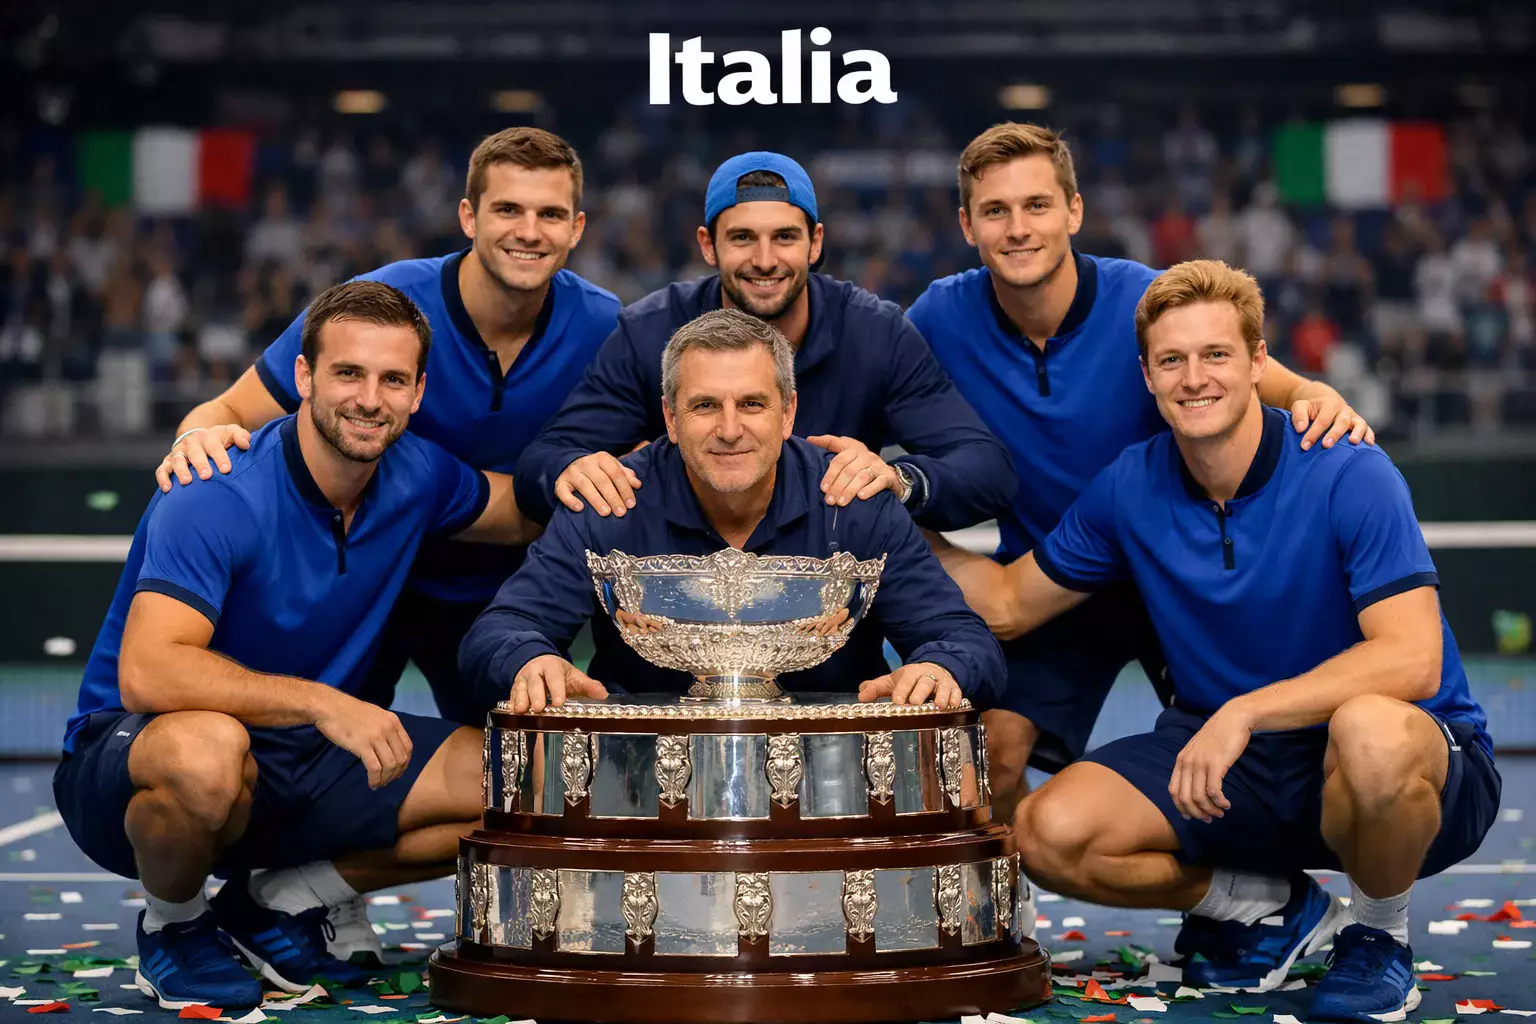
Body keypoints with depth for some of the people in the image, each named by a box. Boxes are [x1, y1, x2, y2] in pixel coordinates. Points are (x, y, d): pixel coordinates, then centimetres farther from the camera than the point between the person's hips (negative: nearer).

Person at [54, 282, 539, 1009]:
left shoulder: (416, 477, -4)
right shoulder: (217, 497, -25)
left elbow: (524, 513, 17)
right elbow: (146, 672, -36)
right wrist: (320, 701, -44)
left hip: (299, 760, 6)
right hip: (130, 751, -6)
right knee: (209, 749, -43)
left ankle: (280, 902, 6)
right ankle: (172, 924, -7)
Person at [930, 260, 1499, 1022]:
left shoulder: (1350, 477, -18)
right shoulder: (1130, 489, -2)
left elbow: (1412, 660, -28)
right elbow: (1009, 604, 11)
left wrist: (1246, 711, -37)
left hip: (1415, 762, -4)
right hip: (1231, 762, 4)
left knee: (1371, 733, -41)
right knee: (1047, 832, -18)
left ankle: (1378, 934, -7)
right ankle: (1267, 908, 8)